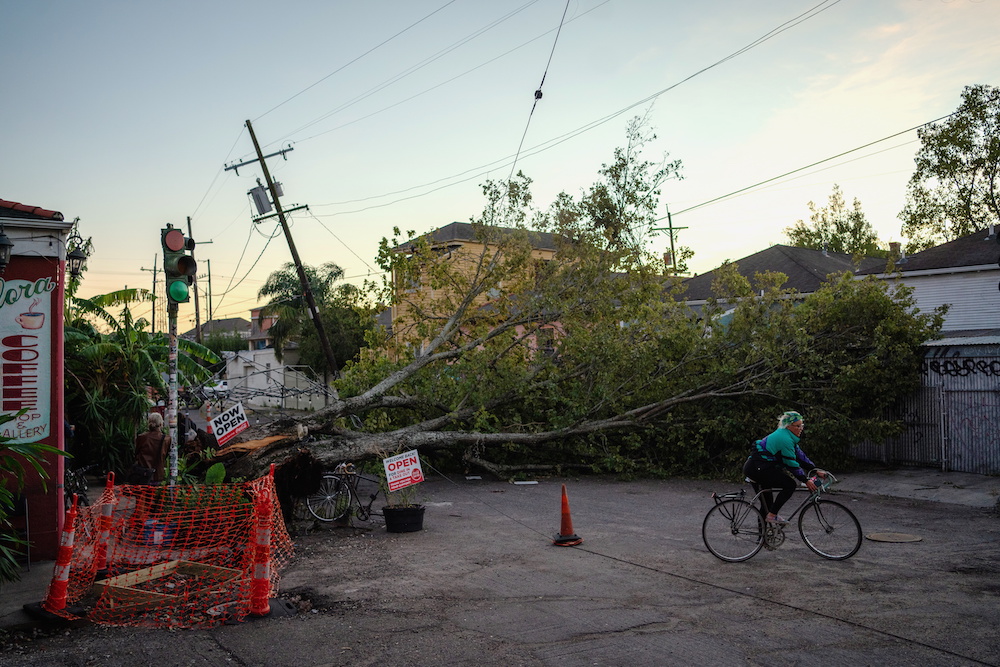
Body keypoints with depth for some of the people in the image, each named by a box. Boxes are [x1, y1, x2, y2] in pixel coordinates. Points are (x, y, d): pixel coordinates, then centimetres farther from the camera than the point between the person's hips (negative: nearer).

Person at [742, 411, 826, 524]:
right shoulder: (785, 438, -16)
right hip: (757, 468, -11)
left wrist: (816, 470, 14)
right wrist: (806, 481, -12)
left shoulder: (788, 436, 16)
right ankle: (772, 515, -7)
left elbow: (800, 455, 18)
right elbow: (792, 465, -16)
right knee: (790, 485, -9)